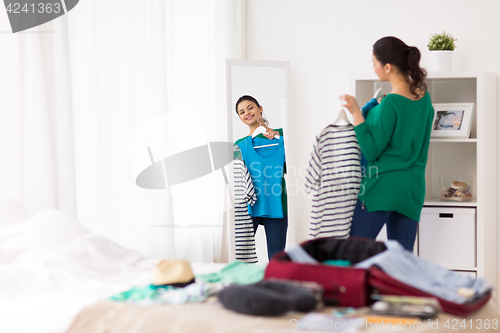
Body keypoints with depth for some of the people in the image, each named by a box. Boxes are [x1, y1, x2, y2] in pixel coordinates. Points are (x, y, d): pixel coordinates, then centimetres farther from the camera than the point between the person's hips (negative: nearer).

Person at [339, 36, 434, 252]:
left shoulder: (390, 103, -16)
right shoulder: (424, 97, 7)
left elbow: (371, 151, -13)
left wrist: (356, 113, -14)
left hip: (383, 186, -7)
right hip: (413, 187, 8)